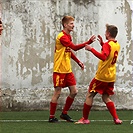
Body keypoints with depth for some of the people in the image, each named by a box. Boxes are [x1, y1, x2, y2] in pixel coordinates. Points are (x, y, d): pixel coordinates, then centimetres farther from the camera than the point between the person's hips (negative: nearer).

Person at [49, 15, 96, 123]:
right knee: (57, 93, -4)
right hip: (59, 70, -9)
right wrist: (89, 42, -27)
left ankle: (64, 113, 18)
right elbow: (75, 47, -24)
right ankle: (52, 117, 5)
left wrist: (78, 62, 16)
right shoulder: (62, 37, -17)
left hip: (68, 70, 9)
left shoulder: (68, 36, 14)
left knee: (74, 91, 5)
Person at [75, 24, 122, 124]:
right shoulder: (117, 45, 10)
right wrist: (102, 43, 21)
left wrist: (91, 49, -30)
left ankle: (85, 119, 9)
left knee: (89, 95, 4)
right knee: (106, 98, 15)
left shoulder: (107, 45, -16)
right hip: (111, 77, 8)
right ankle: (116, 119, 3)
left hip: (102, 76, -8)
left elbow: (103, 57, -33)